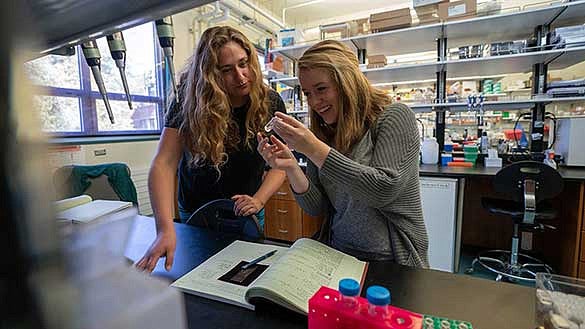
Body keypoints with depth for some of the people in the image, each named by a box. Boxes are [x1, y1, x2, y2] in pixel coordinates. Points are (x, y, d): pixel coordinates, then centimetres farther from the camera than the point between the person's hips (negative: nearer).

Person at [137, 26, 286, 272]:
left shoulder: (270, 103, -14)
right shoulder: (190, 101, -20)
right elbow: (164, 164, -28)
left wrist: (258, 200, -27)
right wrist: (165, 229, -40)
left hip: (247, 215, 1)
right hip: (196, 215, -1)